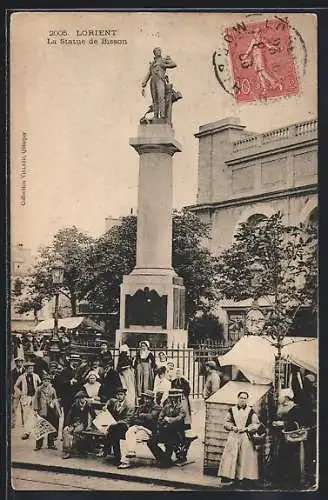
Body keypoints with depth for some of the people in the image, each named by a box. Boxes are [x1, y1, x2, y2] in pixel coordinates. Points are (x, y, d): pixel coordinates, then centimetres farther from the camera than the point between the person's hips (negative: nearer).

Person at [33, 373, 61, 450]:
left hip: (51, 411, 3)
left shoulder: (52, 390, 10)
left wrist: (58, 410, 11)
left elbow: (55, 400, 14)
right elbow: (36, 400, 1)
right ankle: (38, 445, 3)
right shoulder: (39, 389, 2)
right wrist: (35, 409, -6)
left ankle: (51, 444, 14)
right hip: (42, 411, -3)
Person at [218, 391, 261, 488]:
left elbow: (256, 424, 2)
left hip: (246, 438, -1)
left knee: (245, 458, -1)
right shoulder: (232, 410, 6)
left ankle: (243, 478, 5)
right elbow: (226, 422, 11)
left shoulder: (251, 411, 2)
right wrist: (232, 427, -7)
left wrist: (247, 428, -10)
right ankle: (230, 477, 4)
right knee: (231, 457, -2)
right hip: (233, 437, 1)